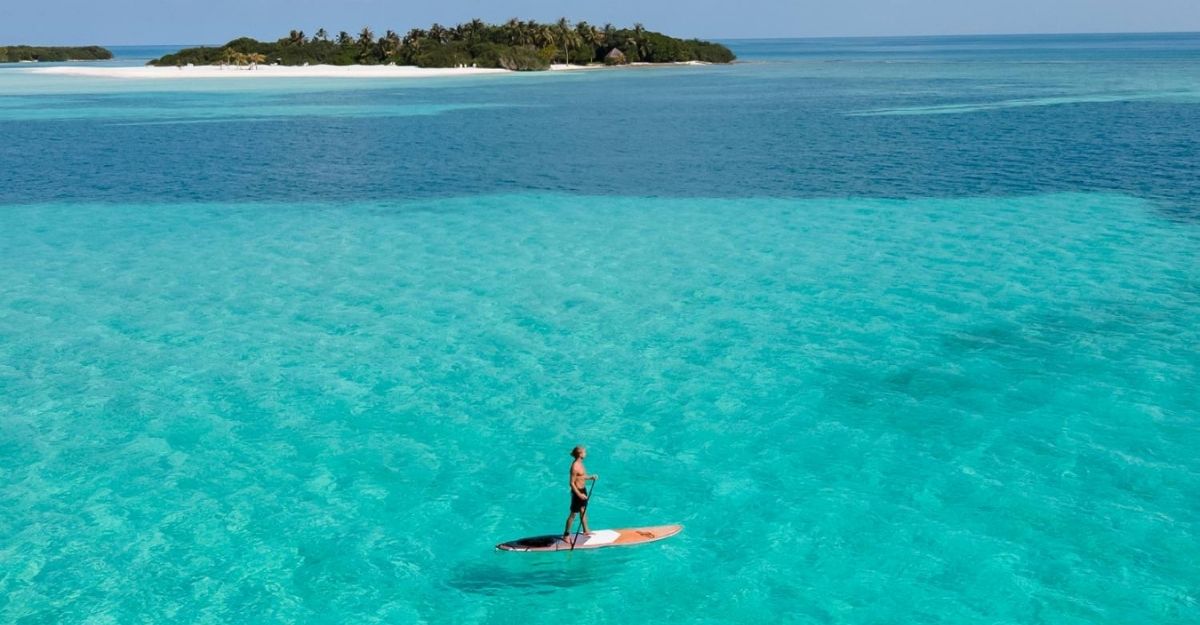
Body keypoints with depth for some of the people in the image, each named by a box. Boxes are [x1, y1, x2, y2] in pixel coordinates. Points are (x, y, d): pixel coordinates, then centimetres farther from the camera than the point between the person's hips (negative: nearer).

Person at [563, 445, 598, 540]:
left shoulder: (580, 463, 3)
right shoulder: (575, 466, -25)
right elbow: (572, 483, -24)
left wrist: (591, 477, 2)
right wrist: (579, 495, -24)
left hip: (583, 490, 9)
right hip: (577, 491, -9)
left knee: (583, 511, 23)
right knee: (573, 514, 2)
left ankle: (585, 530, 39)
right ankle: (566, 534, 13)